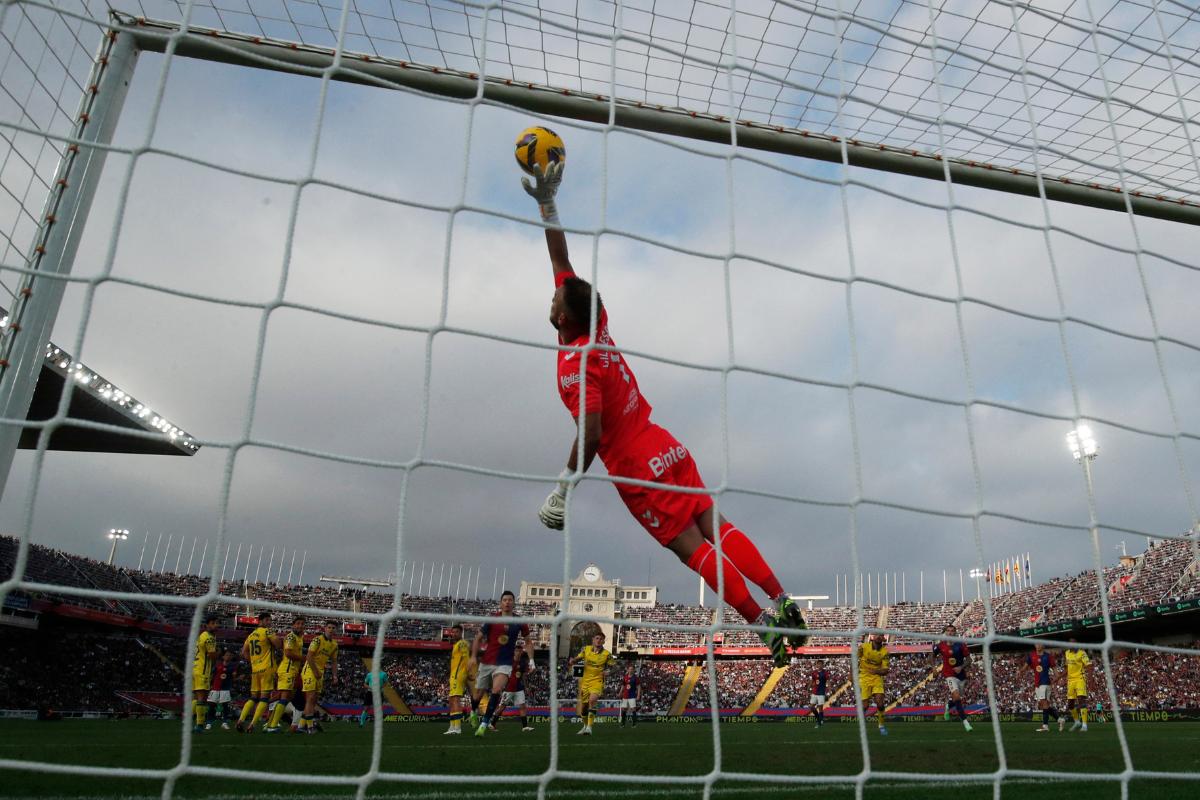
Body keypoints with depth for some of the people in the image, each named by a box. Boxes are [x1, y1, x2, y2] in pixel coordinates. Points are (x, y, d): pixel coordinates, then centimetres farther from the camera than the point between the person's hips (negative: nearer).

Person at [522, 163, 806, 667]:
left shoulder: (574, 367, -18)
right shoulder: (597, 326, 5)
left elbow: (591, 436, -27)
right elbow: (563, 264, 16)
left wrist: (561, 492, -18)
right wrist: (546, 203, 19)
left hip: (638, 471, -7)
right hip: (670, 450, 8)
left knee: (692, 547, -5)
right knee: (715, 526, 5)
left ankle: (761, 620, -9)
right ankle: (781, 602, 2)